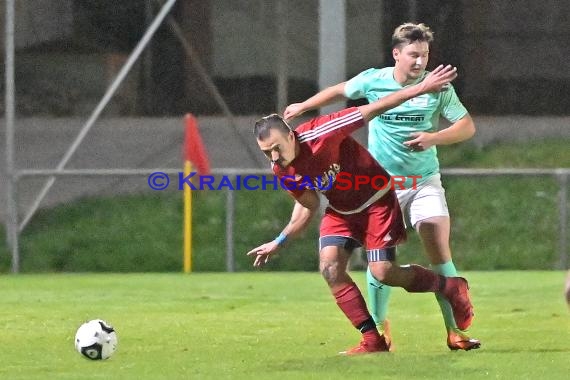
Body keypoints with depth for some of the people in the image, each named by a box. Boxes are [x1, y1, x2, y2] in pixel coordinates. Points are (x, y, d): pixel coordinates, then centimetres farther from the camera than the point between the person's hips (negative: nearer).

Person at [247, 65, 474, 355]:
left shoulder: (320, 135, -32)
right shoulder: (282, 172, -13)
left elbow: (372, 110, -26)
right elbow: (308, 206, 5)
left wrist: (421, 88, -25)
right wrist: (279, 242, 0)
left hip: (377, 202, -5)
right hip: (341, 211, 5)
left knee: (383, 272, -14)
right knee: (329, 266, -16)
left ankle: (451, 287, 13)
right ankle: (372, 340, -8)